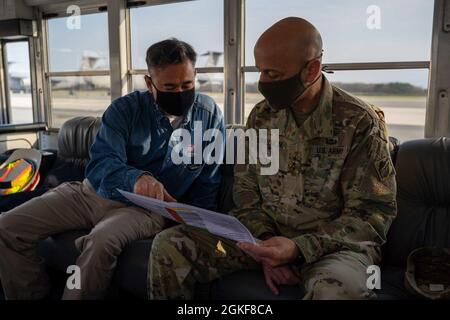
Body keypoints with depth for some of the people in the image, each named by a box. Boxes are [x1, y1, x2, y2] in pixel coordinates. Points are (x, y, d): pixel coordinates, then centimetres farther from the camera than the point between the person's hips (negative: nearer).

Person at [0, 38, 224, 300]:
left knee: (102, 240, -36)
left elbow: (207, 184, 3)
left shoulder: (210, 115, -4)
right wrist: (135, 178, -39)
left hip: (148, 207, -2)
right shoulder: (125, 109, -6)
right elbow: (101, 163, -18)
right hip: (96, 193, 3)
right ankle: (35, 295, 11)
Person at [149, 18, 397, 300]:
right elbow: (247, 193, 8)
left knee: (335, 288, -40)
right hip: (266, 236, 4)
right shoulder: (260, 116, 4)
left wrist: (299, 248, -24)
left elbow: (372, 213, -12)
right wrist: (265, 240, -11)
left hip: (334, 242, -4)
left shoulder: (359, 122, -11)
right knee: (169, 246, -12)